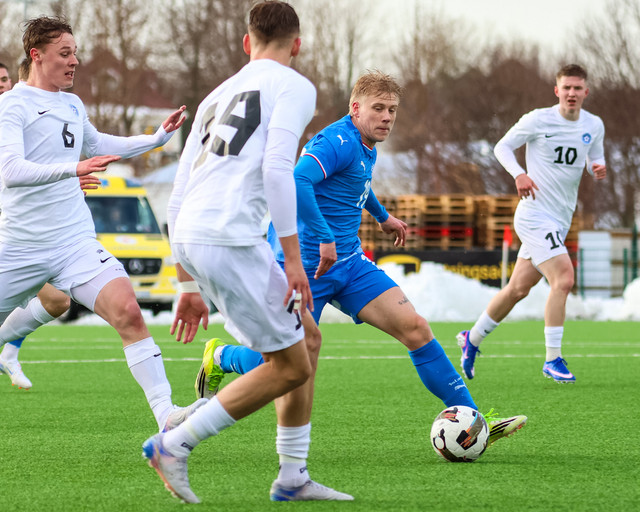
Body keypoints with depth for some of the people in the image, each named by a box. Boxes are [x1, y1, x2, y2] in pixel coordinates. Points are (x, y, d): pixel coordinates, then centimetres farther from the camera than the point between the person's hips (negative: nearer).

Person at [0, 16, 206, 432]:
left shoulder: (72, 105, 14)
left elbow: (97, 144, 36)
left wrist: (158, 138, 29)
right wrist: (73, 168, -36)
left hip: (74, 242, 4)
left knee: (128, 312, -17)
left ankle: (166, 415, -22)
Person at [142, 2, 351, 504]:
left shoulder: (216, 98, 27)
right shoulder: (294, 86, 4)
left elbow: (178, 197, 24)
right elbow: (276, 168, -12)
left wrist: (188, 285, 27)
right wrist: (293, 259, -11)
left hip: (188, 236, 8)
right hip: (230, 237, -8)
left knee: (306, 336, 18)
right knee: (291, 366, 1)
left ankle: (293, 476, 17)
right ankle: (174, 445, -2)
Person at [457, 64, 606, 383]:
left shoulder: (594, 126, 6)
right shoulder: (538, 120, -9)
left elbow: (595, 159, 19)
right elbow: (502, 147, 0)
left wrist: (598, 168, -6)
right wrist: (519, 174, -18)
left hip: (561, 220, 7)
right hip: (535, 215, -7)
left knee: (518, 288, 14)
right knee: (564, 279, -20)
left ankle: (472, 339, 33)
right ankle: (552, 360, -13)